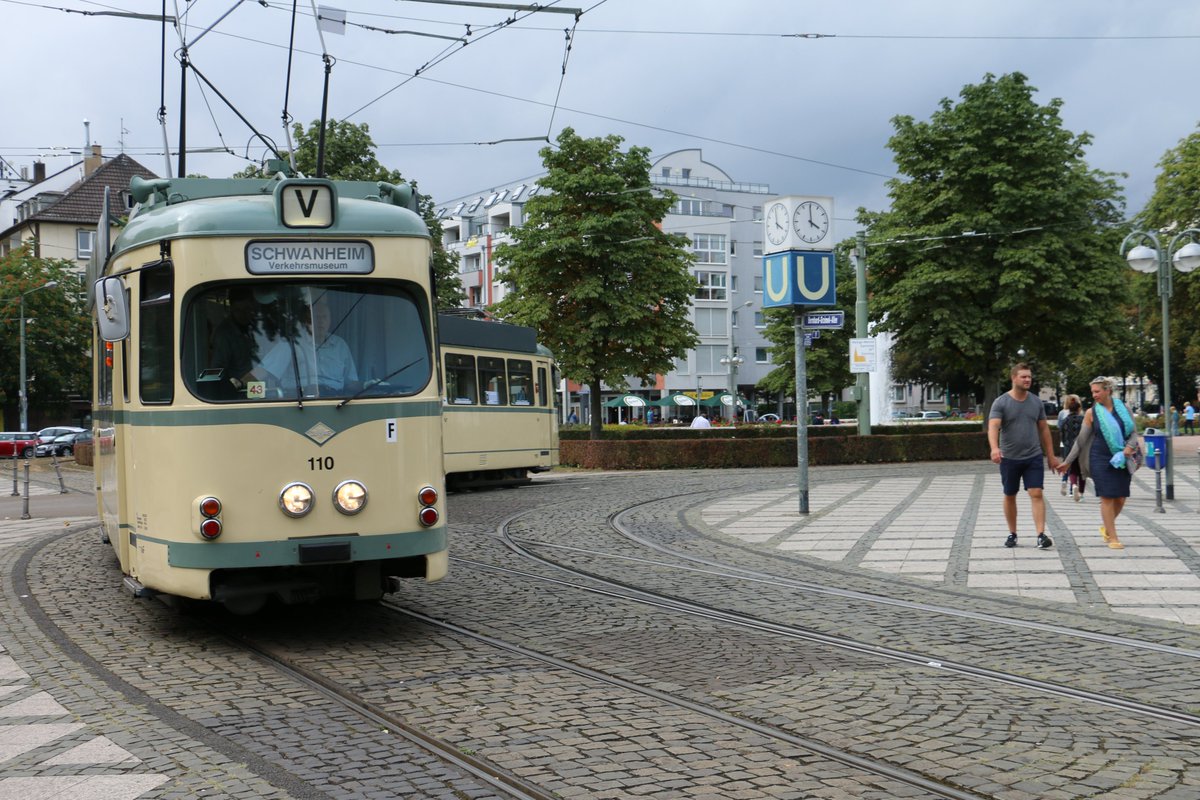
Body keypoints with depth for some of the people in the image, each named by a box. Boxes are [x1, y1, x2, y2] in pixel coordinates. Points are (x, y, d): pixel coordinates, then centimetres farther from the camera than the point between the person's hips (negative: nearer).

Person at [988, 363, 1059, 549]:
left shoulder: (1036, 402, 6)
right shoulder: (1001, 403, -7)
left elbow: (1044, 429, 13)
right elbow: (993, 427, -20)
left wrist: (1051, 455, 12)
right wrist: (995, 448, -38)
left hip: (1033, 457, 2)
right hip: (1009, 458, -1)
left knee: (1036, 494, -10)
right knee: (1010, 496, 9)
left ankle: (1041, 535, -14)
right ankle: (1012, 534, 22)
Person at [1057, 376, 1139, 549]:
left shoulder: (1123, 409, 4)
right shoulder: (1091, 413, 0)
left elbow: (1134, 433, 9)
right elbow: (1081, 440, 4)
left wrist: (1128, 448, -11)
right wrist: (1067, 462, 3)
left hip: (1121, 461, 3)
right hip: (1100, 459, -3)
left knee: (1121, 498, 5)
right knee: (1107, 498, -6)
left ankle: (1106, 528, 30)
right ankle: (1113, 538, 0)